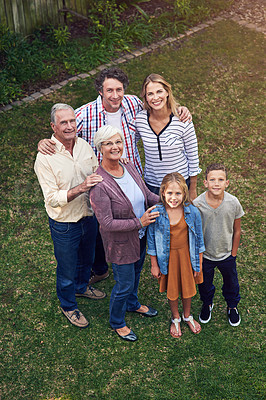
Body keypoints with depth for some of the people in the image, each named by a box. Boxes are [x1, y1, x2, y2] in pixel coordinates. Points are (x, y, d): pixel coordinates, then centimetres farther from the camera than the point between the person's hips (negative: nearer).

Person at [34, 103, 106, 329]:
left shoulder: (84, 145, -5)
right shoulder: (45, 157, -23)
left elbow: (98, 174, 10)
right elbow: (52, 198, -25)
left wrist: (100, 180, -13)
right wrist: (81, 188, -36)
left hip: (89, 216, 6)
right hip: (64, 224, -5)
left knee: (86, 259, 28)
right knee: (67, 268, 14)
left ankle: (81, 287, 58)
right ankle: (68, 306, 41)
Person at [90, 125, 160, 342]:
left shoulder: (129, 167, -7)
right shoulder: (100, 184, -30)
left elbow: (147, 194, 6)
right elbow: (107, 223, -28)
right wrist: (139, 222, -29)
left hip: (140, 236, 7)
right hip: (120, 242, -7)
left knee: (136, 272, 29)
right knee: (125, 284, 11)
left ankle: (132, 304, 59)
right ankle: (117, 322, 39)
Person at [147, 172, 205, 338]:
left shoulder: (193, 212, -18)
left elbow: (199, 239, -5)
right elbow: (151, 240, -8)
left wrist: (199, 263, 1)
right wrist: (154, 265, -2)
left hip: (187, 256, 1)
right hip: (167, 257, -1)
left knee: (188, 287, 21)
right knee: (172, 290, 19)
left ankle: (187, 315, 50)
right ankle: (175, 318, 47)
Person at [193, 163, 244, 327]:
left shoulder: (233, 203, -21)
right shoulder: (196, 204, -24)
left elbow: (237, 230, -6)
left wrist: (233, 254, 0)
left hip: (227, 254, 1)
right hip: (204, 255, -1)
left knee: (231, 283, 24)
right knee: (205, 284, 24)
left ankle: (232, 307, 54)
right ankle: (207, 304, 56)